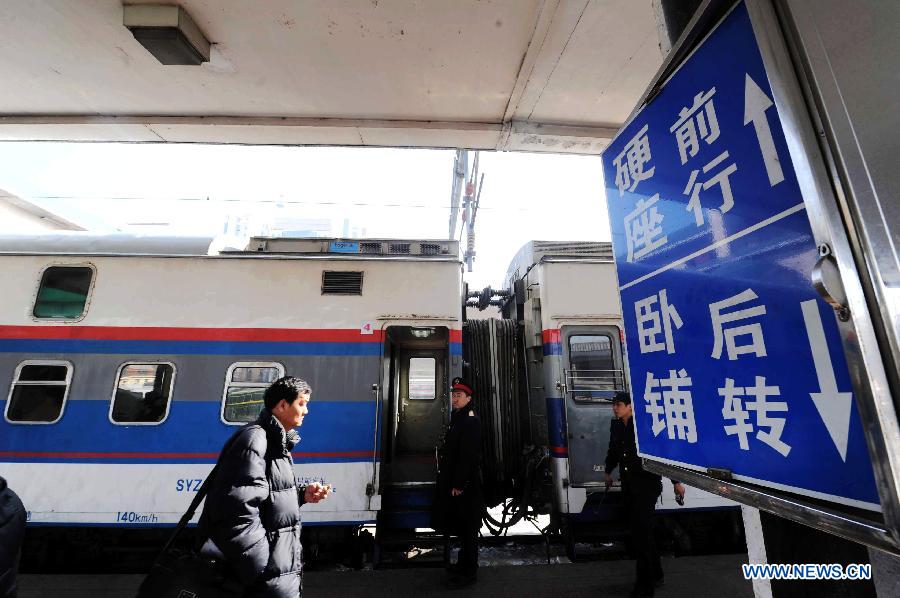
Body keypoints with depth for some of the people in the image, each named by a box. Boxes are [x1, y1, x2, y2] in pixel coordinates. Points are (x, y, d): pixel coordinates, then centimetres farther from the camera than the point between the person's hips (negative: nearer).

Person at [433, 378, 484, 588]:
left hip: (465, 485, -9)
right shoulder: (457, 419, 12)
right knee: (460, 526, 21)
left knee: (467, 529, 4)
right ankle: (464, 563, 36)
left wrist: (459, 484, -22)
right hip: (454, 483, 9)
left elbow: (469, 456, -23)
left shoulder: (471, 421, -18)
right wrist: (450, 483, 16)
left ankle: (469, 572, 17)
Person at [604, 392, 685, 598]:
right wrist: (608, 471, 29)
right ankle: (655, 576, 35)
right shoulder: (616, 426, 3)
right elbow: (613, 450, 18)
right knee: (639, 532, 16)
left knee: (642, 533, -5)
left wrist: (676, 482, -11)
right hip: (628, 486, 6)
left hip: (647, 486, -6)